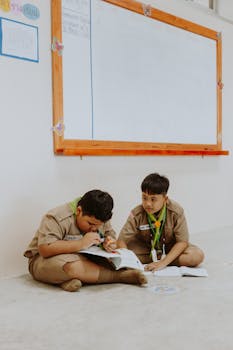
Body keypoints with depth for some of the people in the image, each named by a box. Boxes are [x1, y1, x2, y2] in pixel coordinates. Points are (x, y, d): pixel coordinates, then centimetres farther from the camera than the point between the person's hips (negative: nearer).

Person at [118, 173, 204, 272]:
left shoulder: (176, 212, -23)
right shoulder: (137, 214, -21)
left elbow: (182, 241, -21)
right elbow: (122, 240, -21)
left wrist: (163, 262, -31)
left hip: (171, 248, 1)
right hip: (145, 247, 0)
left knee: (198, 255, -27)